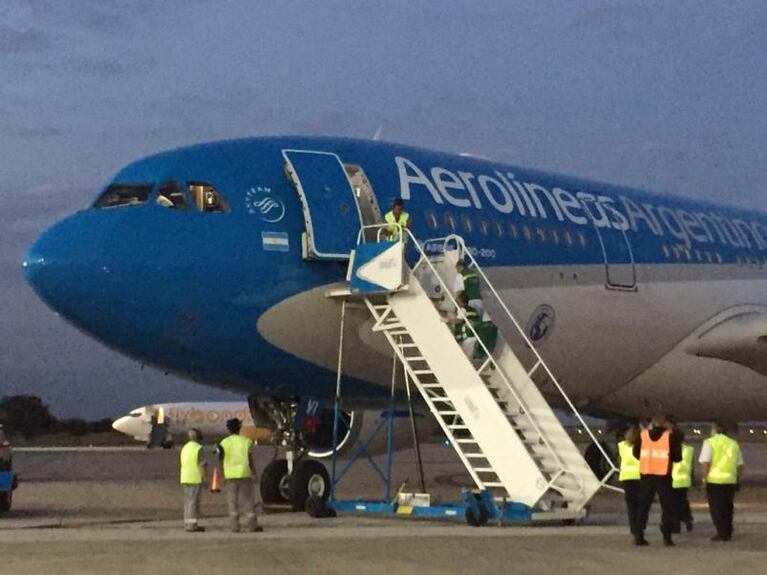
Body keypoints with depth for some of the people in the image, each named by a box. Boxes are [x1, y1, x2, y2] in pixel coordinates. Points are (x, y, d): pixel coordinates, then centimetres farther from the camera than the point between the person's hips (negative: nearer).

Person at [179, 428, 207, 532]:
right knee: (194, 502, -6)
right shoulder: (199, 448, -12)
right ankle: (192, 526, -7)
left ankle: (188, 524, 11)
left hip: (185, 479, 8)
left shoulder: (185, 448, 13)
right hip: (196, 479, -8)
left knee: (188, 502, 11)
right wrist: (204, 480, -13)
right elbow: (203, 465, -17)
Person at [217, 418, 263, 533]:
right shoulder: (246, 441, -1)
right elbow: (252, 460, -1)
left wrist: (222, 476, 8)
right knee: (247, 500, 4)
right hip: (245, 474, -1)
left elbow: (221, 461, 1)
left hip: (230, 476, 1)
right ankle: (251, 525, -1)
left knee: (232, 502, 6)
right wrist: (254, 474, 8)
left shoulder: (224, 443, 1)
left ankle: (235, 526, 4)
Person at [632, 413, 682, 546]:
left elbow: (636, 453, 9)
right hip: (664, 475, -2)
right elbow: (678, 456, -3)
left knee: (643, 505, 10)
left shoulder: (643, 435, 3)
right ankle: (667, 537, 0)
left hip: (646, 475, 2)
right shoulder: (670, 436, -4)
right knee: (667, 506, 7)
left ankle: (638, 536, 5)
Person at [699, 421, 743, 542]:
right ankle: (728, 533, 14)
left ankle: (722, 533, -2)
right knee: (727, 508, 13)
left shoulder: (710, 442, -2)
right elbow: (740, 465, 15)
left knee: (716, 508, 1)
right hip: (730, 481, 5)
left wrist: (704, 479, -6)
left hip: (715, 480, -5)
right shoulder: (733, 443, 13)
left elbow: (706, 463, -11)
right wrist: (738, 480, 22)